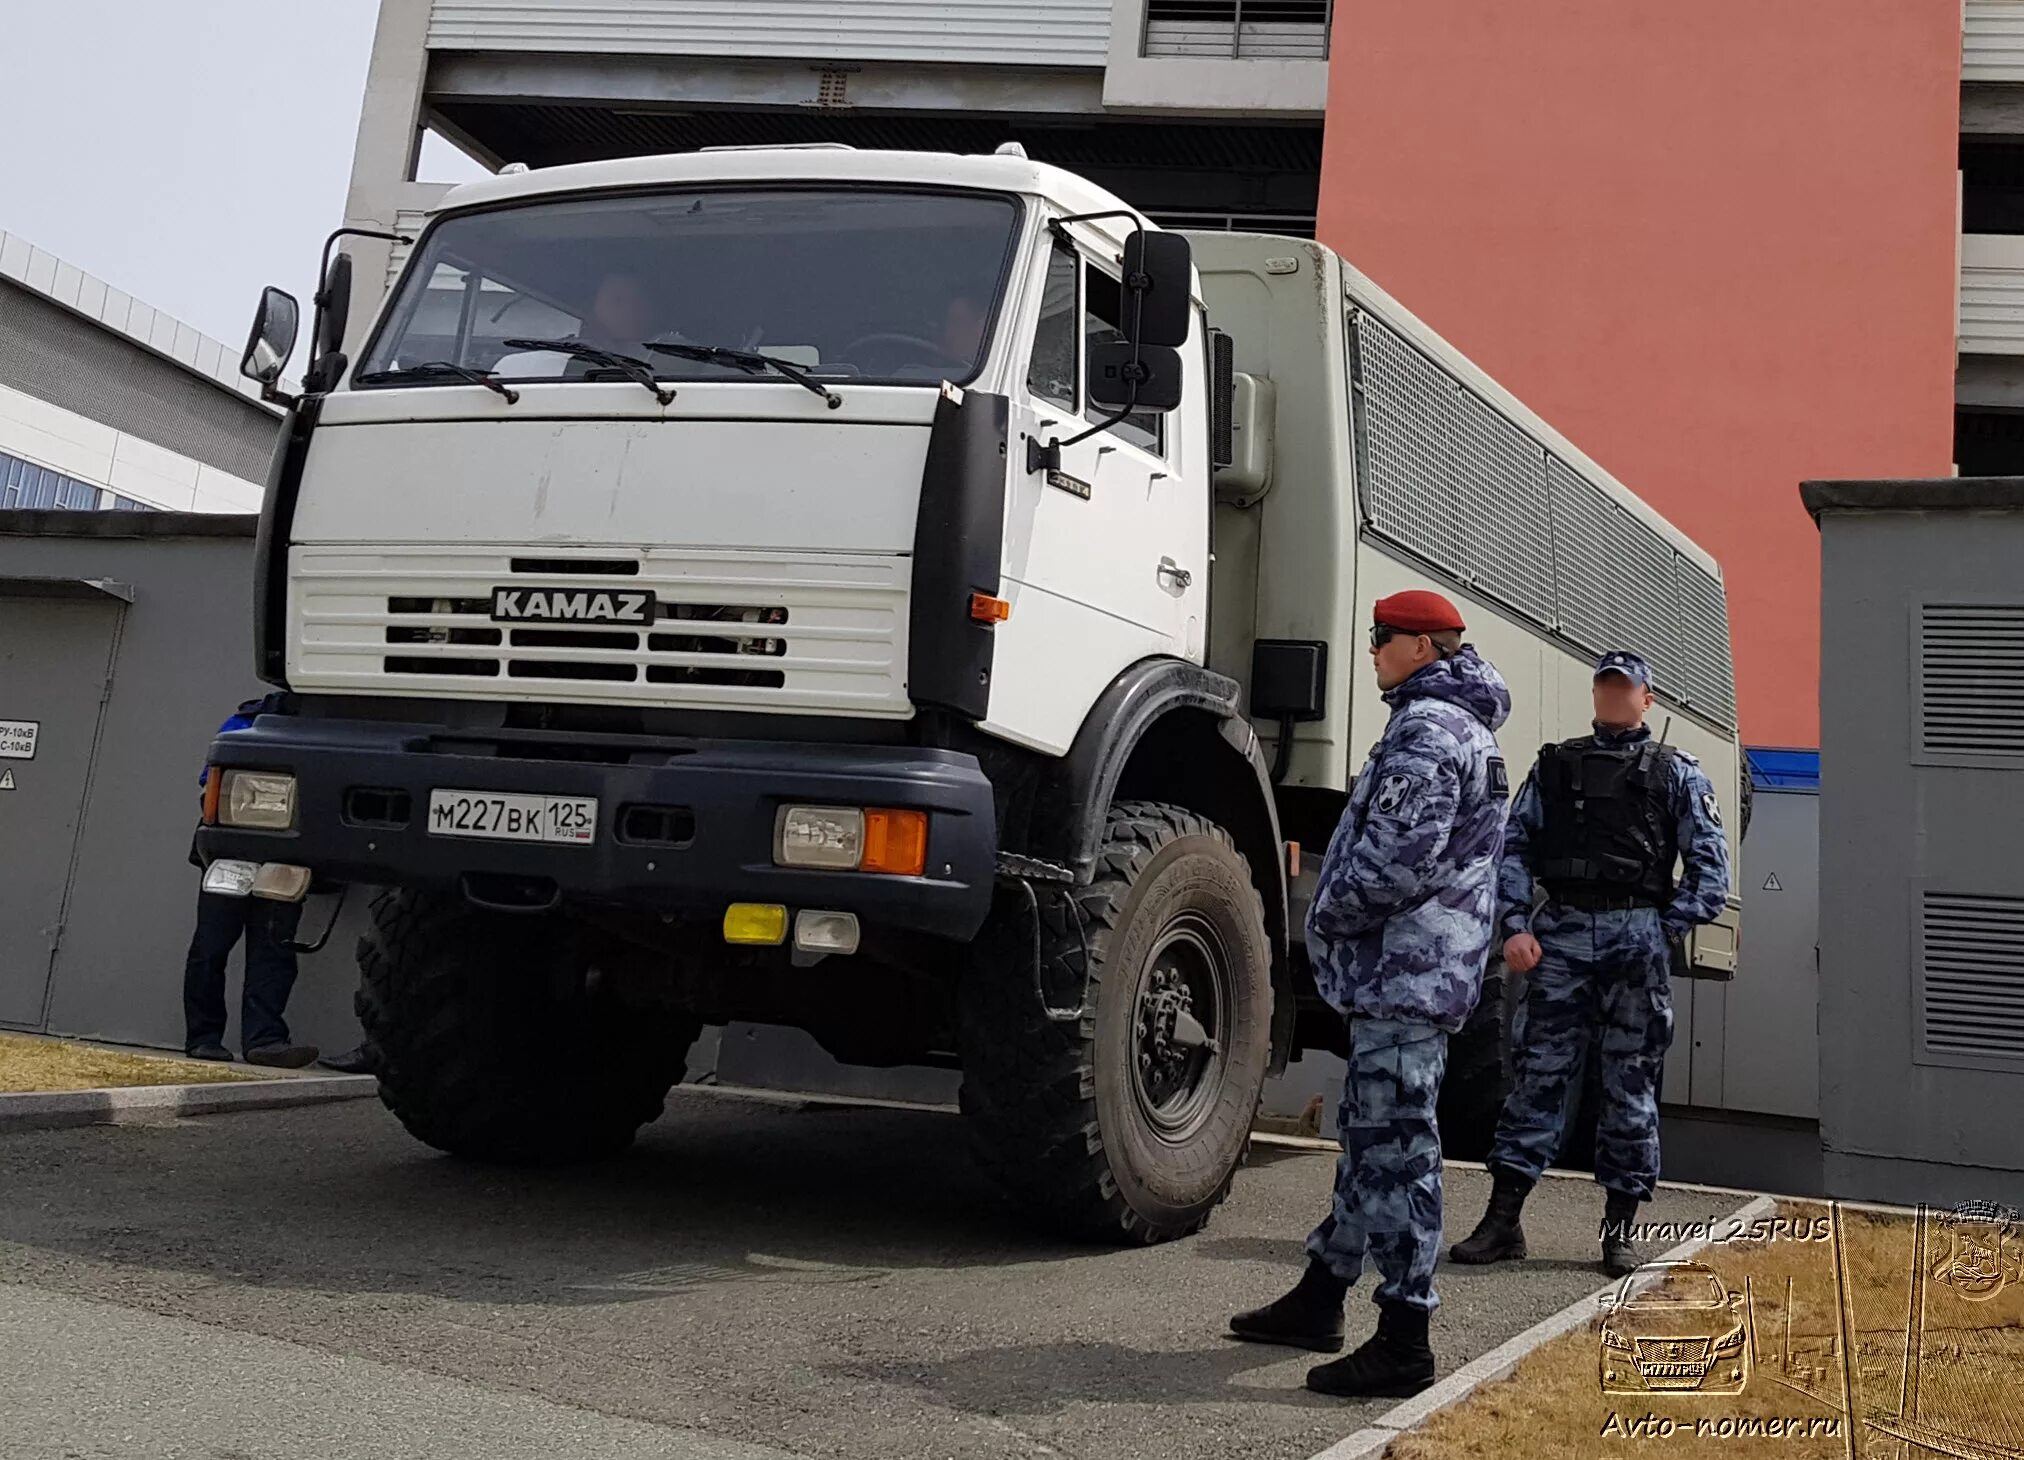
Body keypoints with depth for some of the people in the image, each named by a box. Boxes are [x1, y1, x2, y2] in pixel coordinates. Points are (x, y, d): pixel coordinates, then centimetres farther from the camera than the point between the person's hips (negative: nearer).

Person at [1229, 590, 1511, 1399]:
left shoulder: (1427, 727, -14)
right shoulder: (1464, 727, 20)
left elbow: (1402, 858, -24)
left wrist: (1327, 915, -9)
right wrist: (1342, 919, 17)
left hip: (1404, 972, -11)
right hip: (1422, 972, 11)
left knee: (1395, 1145, -9)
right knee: (1371, 1134, 16)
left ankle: (1403, 1342, -5)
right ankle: (1320, 1299, 27)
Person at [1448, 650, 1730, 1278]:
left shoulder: (1676, 772, 11)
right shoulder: (1555, 765, 15)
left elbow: (1710, 864, 6)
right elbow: (1514, 846, 9)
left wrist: (1668, 931, -5)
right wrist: (1515, 926, -3)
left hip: (1638, 939, -1)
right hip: (1560, 934, 1)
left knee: (1631, 1081, 4)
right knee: (1539, 1072, -2)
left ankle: (1619, 1229, 12)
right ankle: (1502, 1220, 0)